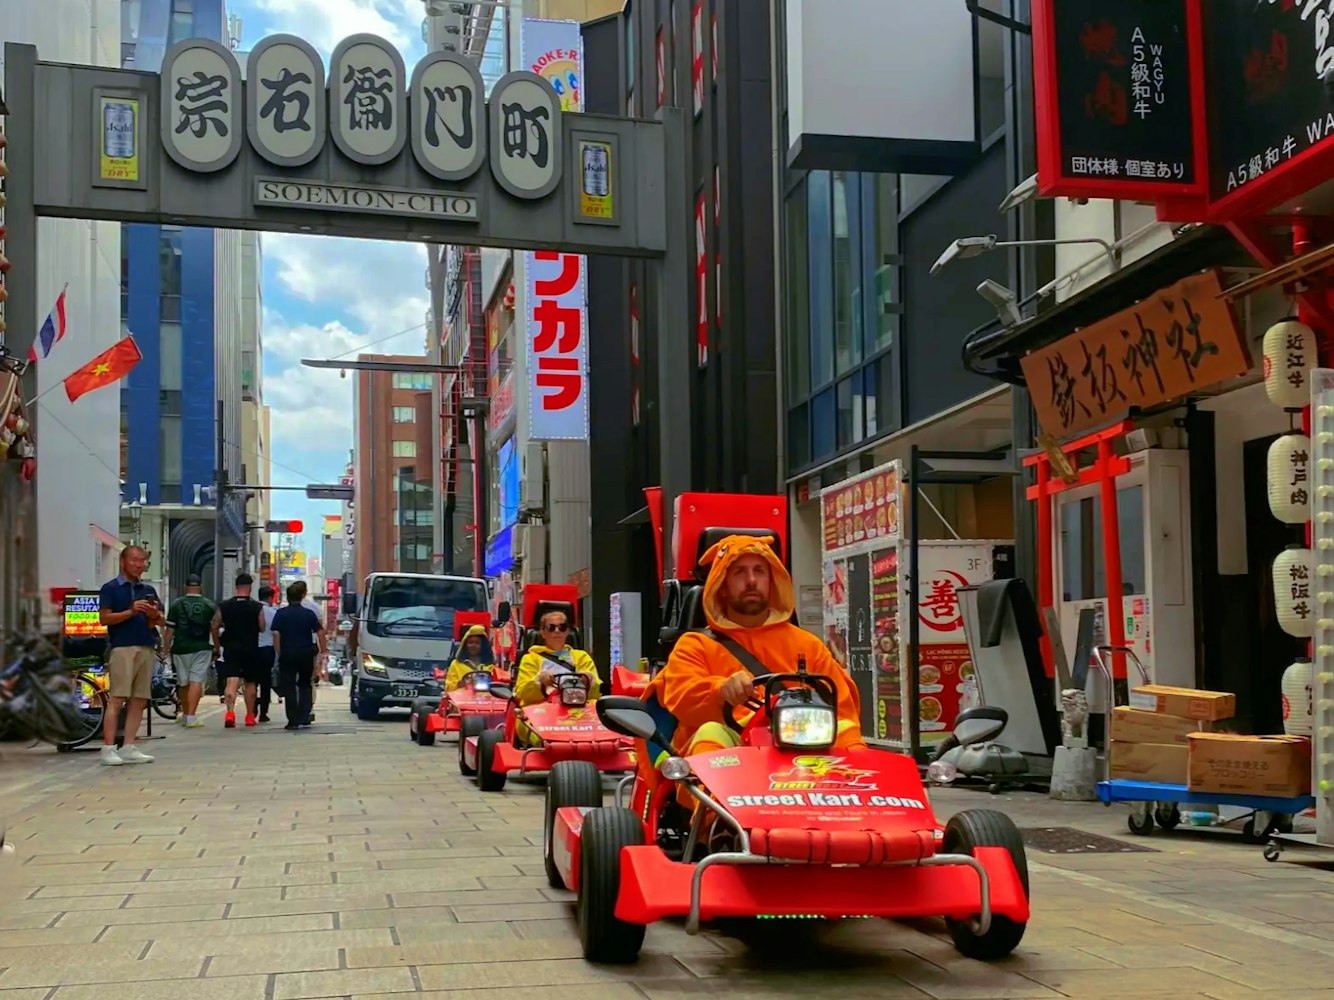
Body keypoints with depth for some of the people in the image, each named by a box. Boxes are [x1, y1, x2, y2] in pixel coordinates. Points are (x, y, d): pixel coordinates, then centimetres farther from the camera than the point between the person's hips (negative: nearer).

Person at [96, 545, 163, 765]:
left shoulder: (148, 590, 18)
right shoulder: (111, 588, 2)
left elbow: (161, 620, 19)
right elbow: (104, 618, -6)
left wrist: (154, 615, -4)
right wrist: (131, 611, -16)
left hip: (147, 648, 6)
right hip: (122, 647, -6)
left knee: (139, 701, 3)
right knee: (116, 699, -10)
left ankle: (129, 748, 7)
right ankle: (108, 748, -10)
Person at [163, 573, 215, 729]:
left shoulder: (176, 604, 1)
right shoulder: (210, 605, 0)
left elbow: (170, 630, 0)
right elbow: (214, 629, 1)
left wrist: (165, 648, 8)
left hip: (180, 648, 2)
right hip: (201, 648, -2)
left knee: (183, 682, 14)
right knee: (196, 681, -5)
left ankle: (185, 714, 29)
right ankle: (191, 716, -15)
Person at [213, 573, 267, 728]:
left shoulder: (224, 606, 1)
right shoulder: (257, 607, -6)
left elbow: (215, 627, 3)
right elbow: (262, 627, -5)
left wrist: (217, 646, 14)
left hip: (230, 648, 1)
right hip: (251, 649, 0)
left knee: (232, 681, -6)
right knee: (250, 682, 13)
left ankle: (230, 712, -27)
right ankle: (250, 716, 21)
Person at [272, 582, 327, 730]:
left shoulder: (281, 614, -1)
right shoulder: (309, 613, 3)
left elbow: (276, 634, -7)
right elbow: (320, 632, -1)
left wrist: (279, 654, -2)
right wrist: (323, 650, 6)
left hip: (287, 653, -2)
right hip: (306, 653, 2)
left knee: (289, 687, 2)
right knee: (305, 685, 16)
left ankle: (293, 721, -3)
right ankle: (304, 718, 8)